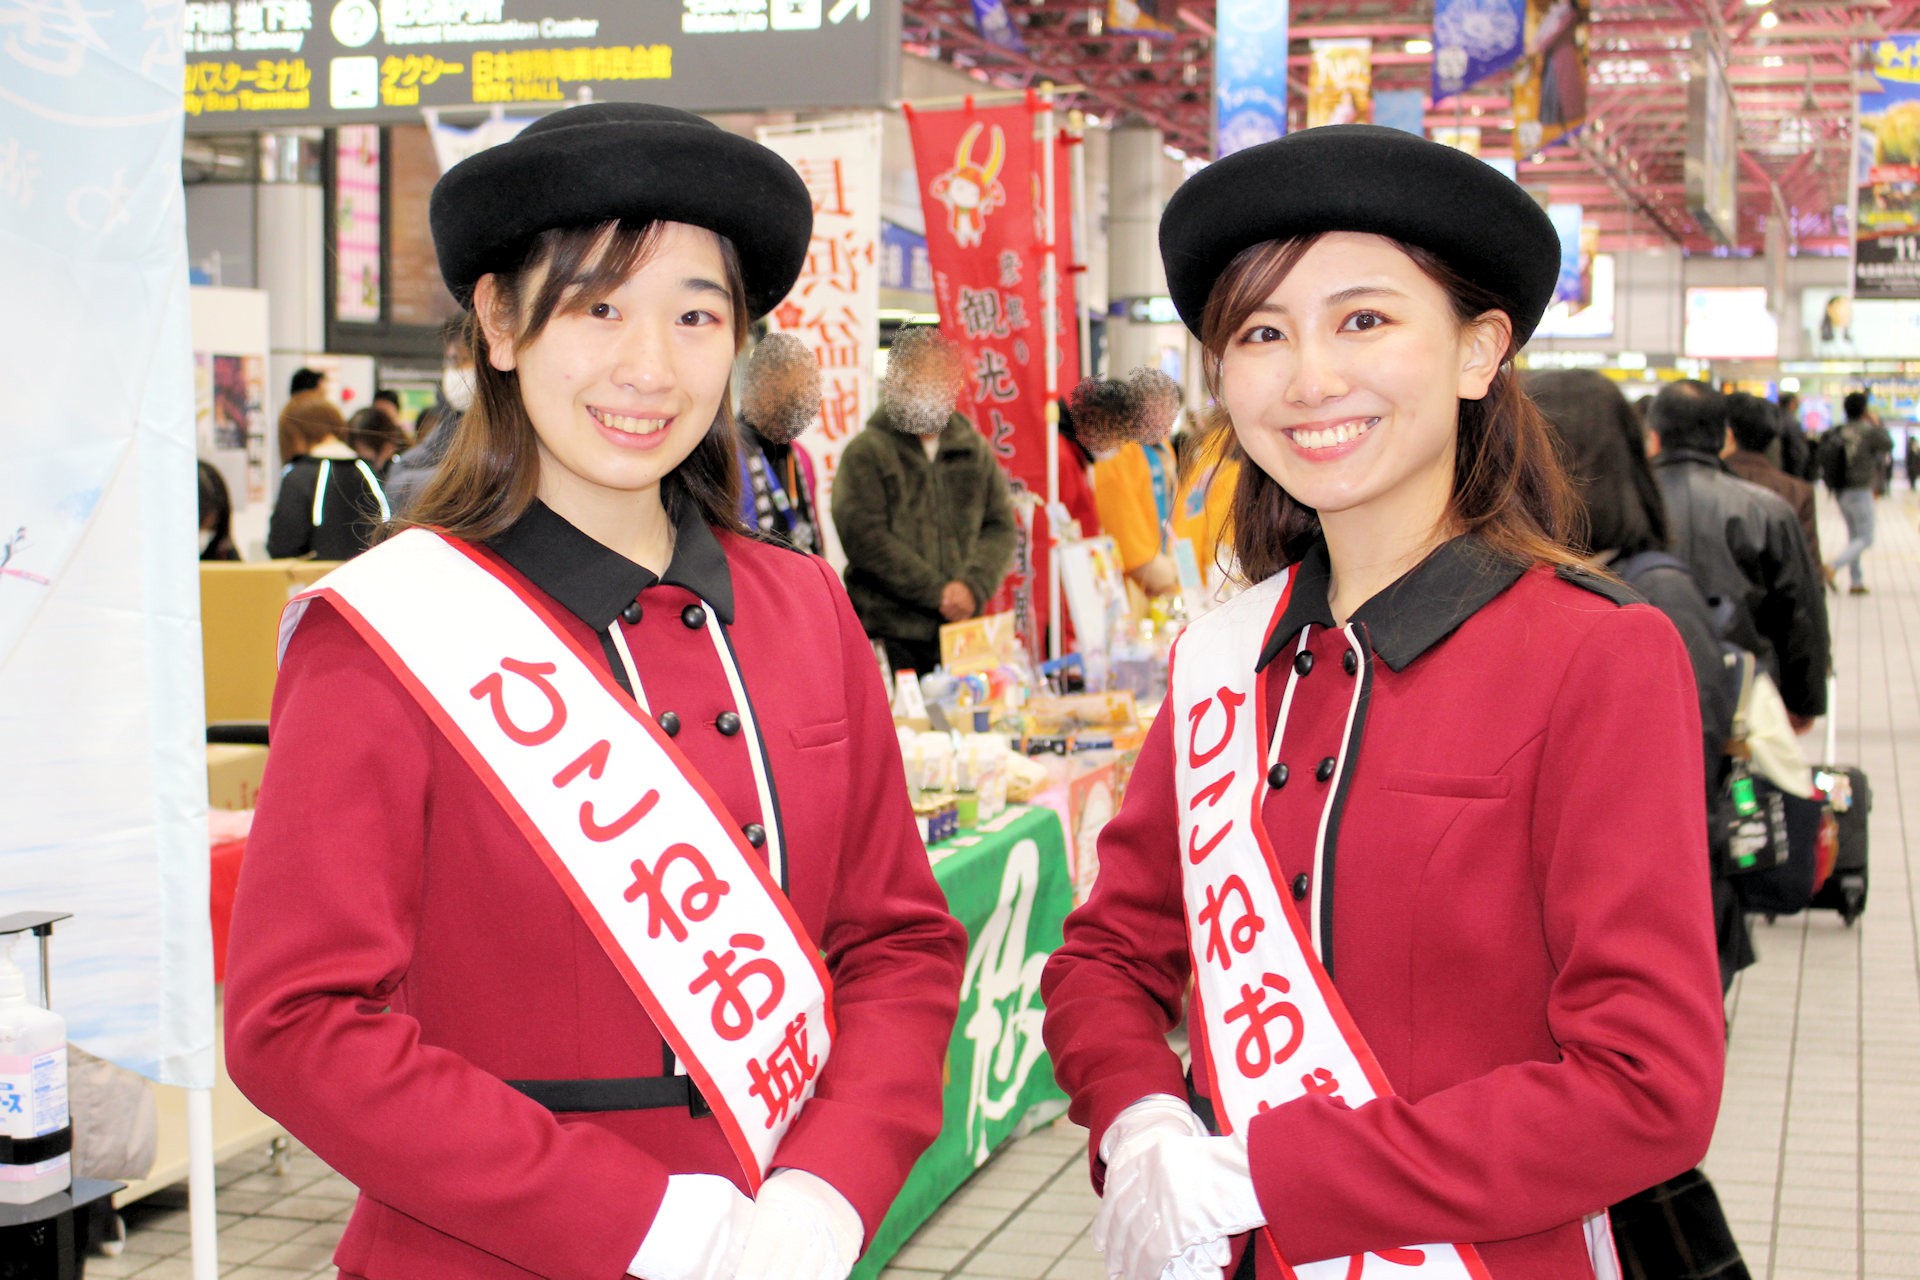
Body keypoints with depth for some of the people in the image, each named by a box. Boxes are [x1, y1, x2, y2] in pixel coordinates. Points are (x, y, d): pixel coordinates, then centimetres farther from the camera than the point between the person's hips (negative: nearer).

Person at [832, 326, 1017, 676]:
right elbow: (864, 537, -10)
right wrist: (938, 592, -12)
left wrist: (973, 586, -8)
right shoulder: (865, 452, 0)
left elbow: (1001, 526, 11)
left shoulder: (975, 449, 15)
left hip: (963, 630, 4)